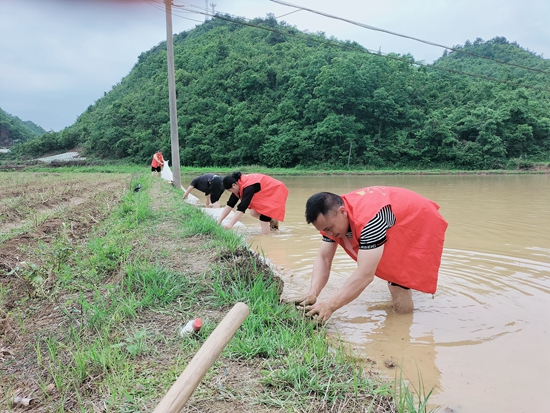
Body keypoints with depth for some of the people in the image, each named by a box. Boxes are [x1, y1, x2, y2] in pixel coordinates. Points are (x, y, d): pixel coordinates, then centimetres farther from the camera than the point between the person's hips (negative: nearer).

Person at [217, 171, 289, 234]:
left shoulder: (248, 187, -34)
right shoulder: (238, 184, -7)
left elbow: (242, 208, -40)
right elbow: (230, 205, -5)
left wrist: (230, 224, -43)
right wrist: (219, 221, -10)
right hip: (266, 193, 9)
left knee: (263, 220, -16)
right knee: (253, 213, 2)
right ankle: (273, 221, 19)